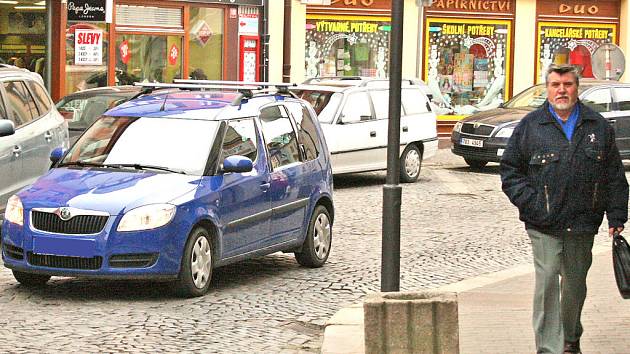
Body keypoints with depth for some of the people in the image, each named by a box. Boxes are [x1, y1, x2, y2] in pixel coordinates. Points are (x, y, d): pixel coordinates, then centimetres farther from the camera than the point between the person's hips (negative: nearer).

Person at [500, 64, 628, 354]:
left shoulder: (598, 127, 7)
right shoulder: (530, 126, 2)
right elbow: (510, 170, 4)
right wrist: (531, 204, -8)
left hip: (583, 223, 2)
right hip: (544, 225, -2)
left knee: (575, 284, 15)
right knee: (547, 282, -11)